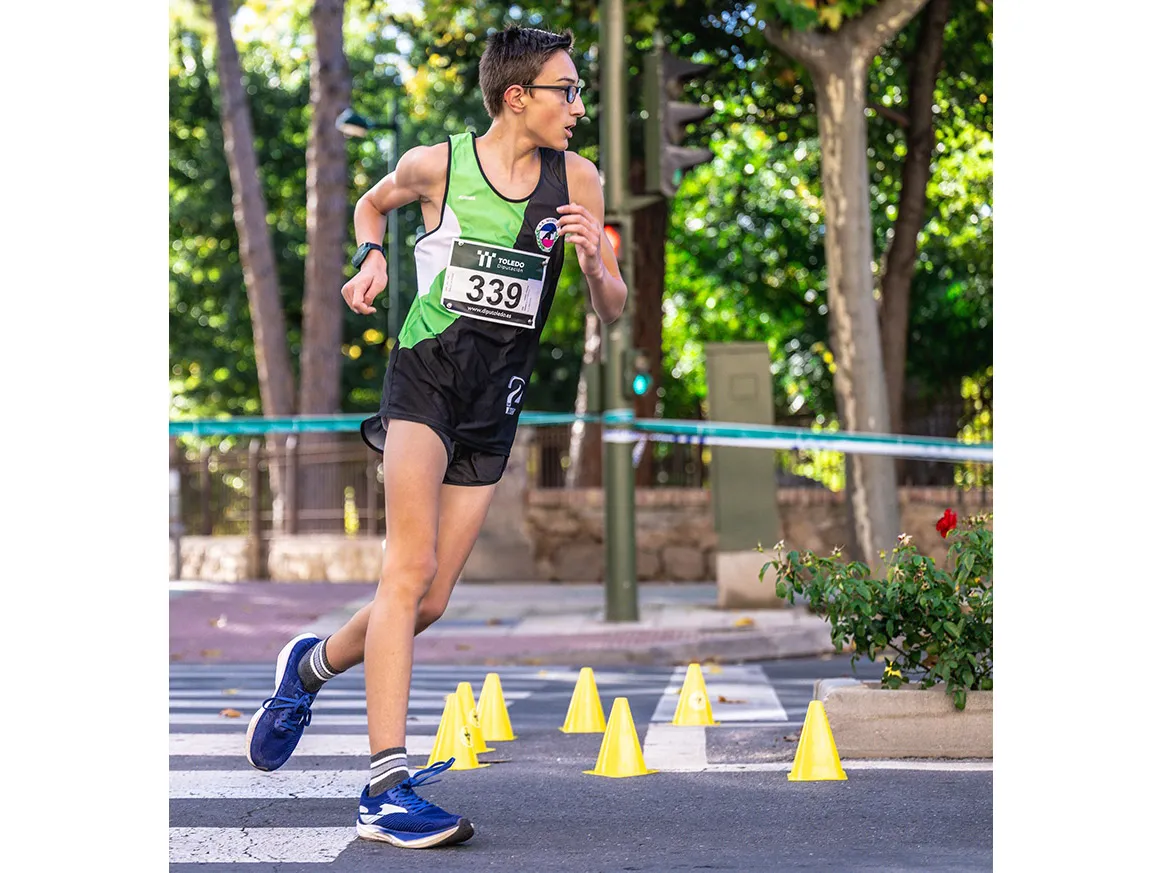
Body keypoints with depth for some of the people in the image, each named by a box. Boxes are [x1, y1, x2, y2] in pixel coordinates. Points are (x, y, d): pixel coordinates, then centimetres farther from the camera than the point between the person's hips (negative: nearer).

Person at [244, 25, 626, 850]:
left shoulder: (577, 179, 3)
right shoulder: (435, 164, -4)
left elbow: (614, 310, 6)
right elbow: (373, 202, 19)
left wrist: (595, 261, -15)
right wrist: (372, 261, -1)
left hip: (497, 404, 4)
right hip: (425, 376, -4)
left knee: (431, 601, 5)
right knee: (411, 566, -20)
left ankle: (311, 664, 36)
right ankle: (387, 788, -20)